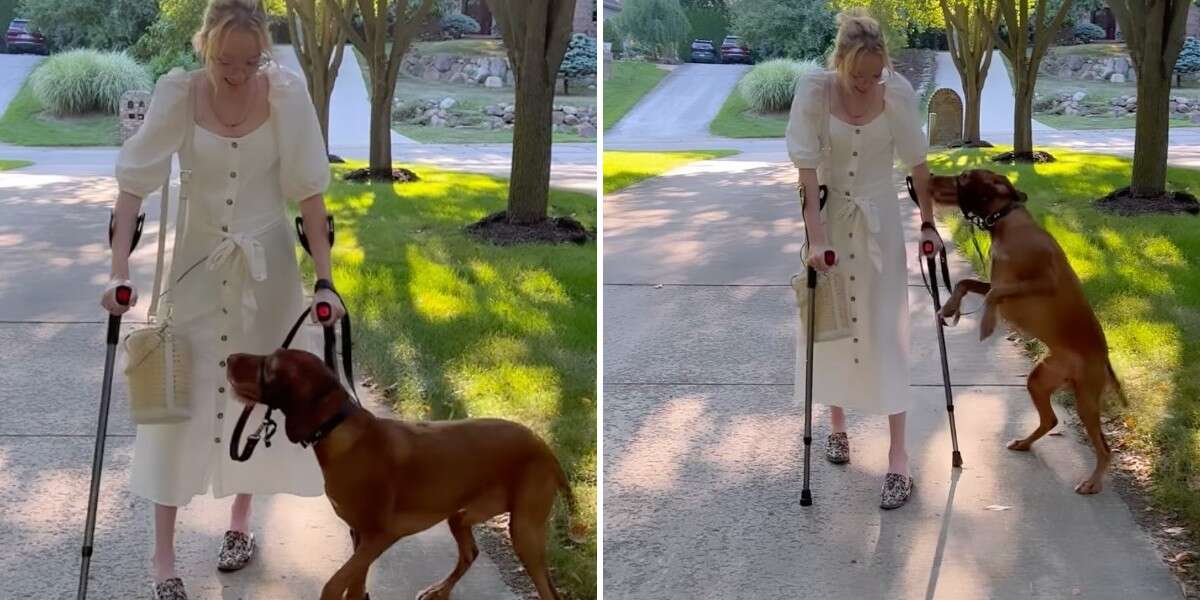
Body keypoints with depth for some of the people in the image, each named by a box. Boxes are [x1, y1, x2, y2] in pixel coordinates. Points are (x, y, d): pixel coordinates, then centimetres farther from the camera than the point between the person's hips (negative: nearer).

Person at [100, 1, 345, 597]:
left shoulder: (286, 93, -15)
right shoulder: (179, 94, -15)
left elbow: (308, 190, -11)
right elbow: (135, 183, -15)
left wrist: (324, 279, -14)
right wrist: (120, 272, -22)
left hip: (267, 265, 1)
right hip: (197, 263, 0)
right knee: (180, 397, -1)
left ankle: (240, 520, 31)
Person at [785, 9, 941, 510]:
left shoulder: (897, 91, -15)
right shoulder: (814, 89, -18)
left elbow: (916, 161, -5)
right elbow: (806, 167, -19)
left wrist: (928, 222, 0)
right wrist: (814, 238, -23)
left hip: (879, 219, 0)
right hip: (827, 216, 0)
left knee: (886, 329, -3)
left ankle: (898, 456, -3)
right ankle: (837, 425, 32)